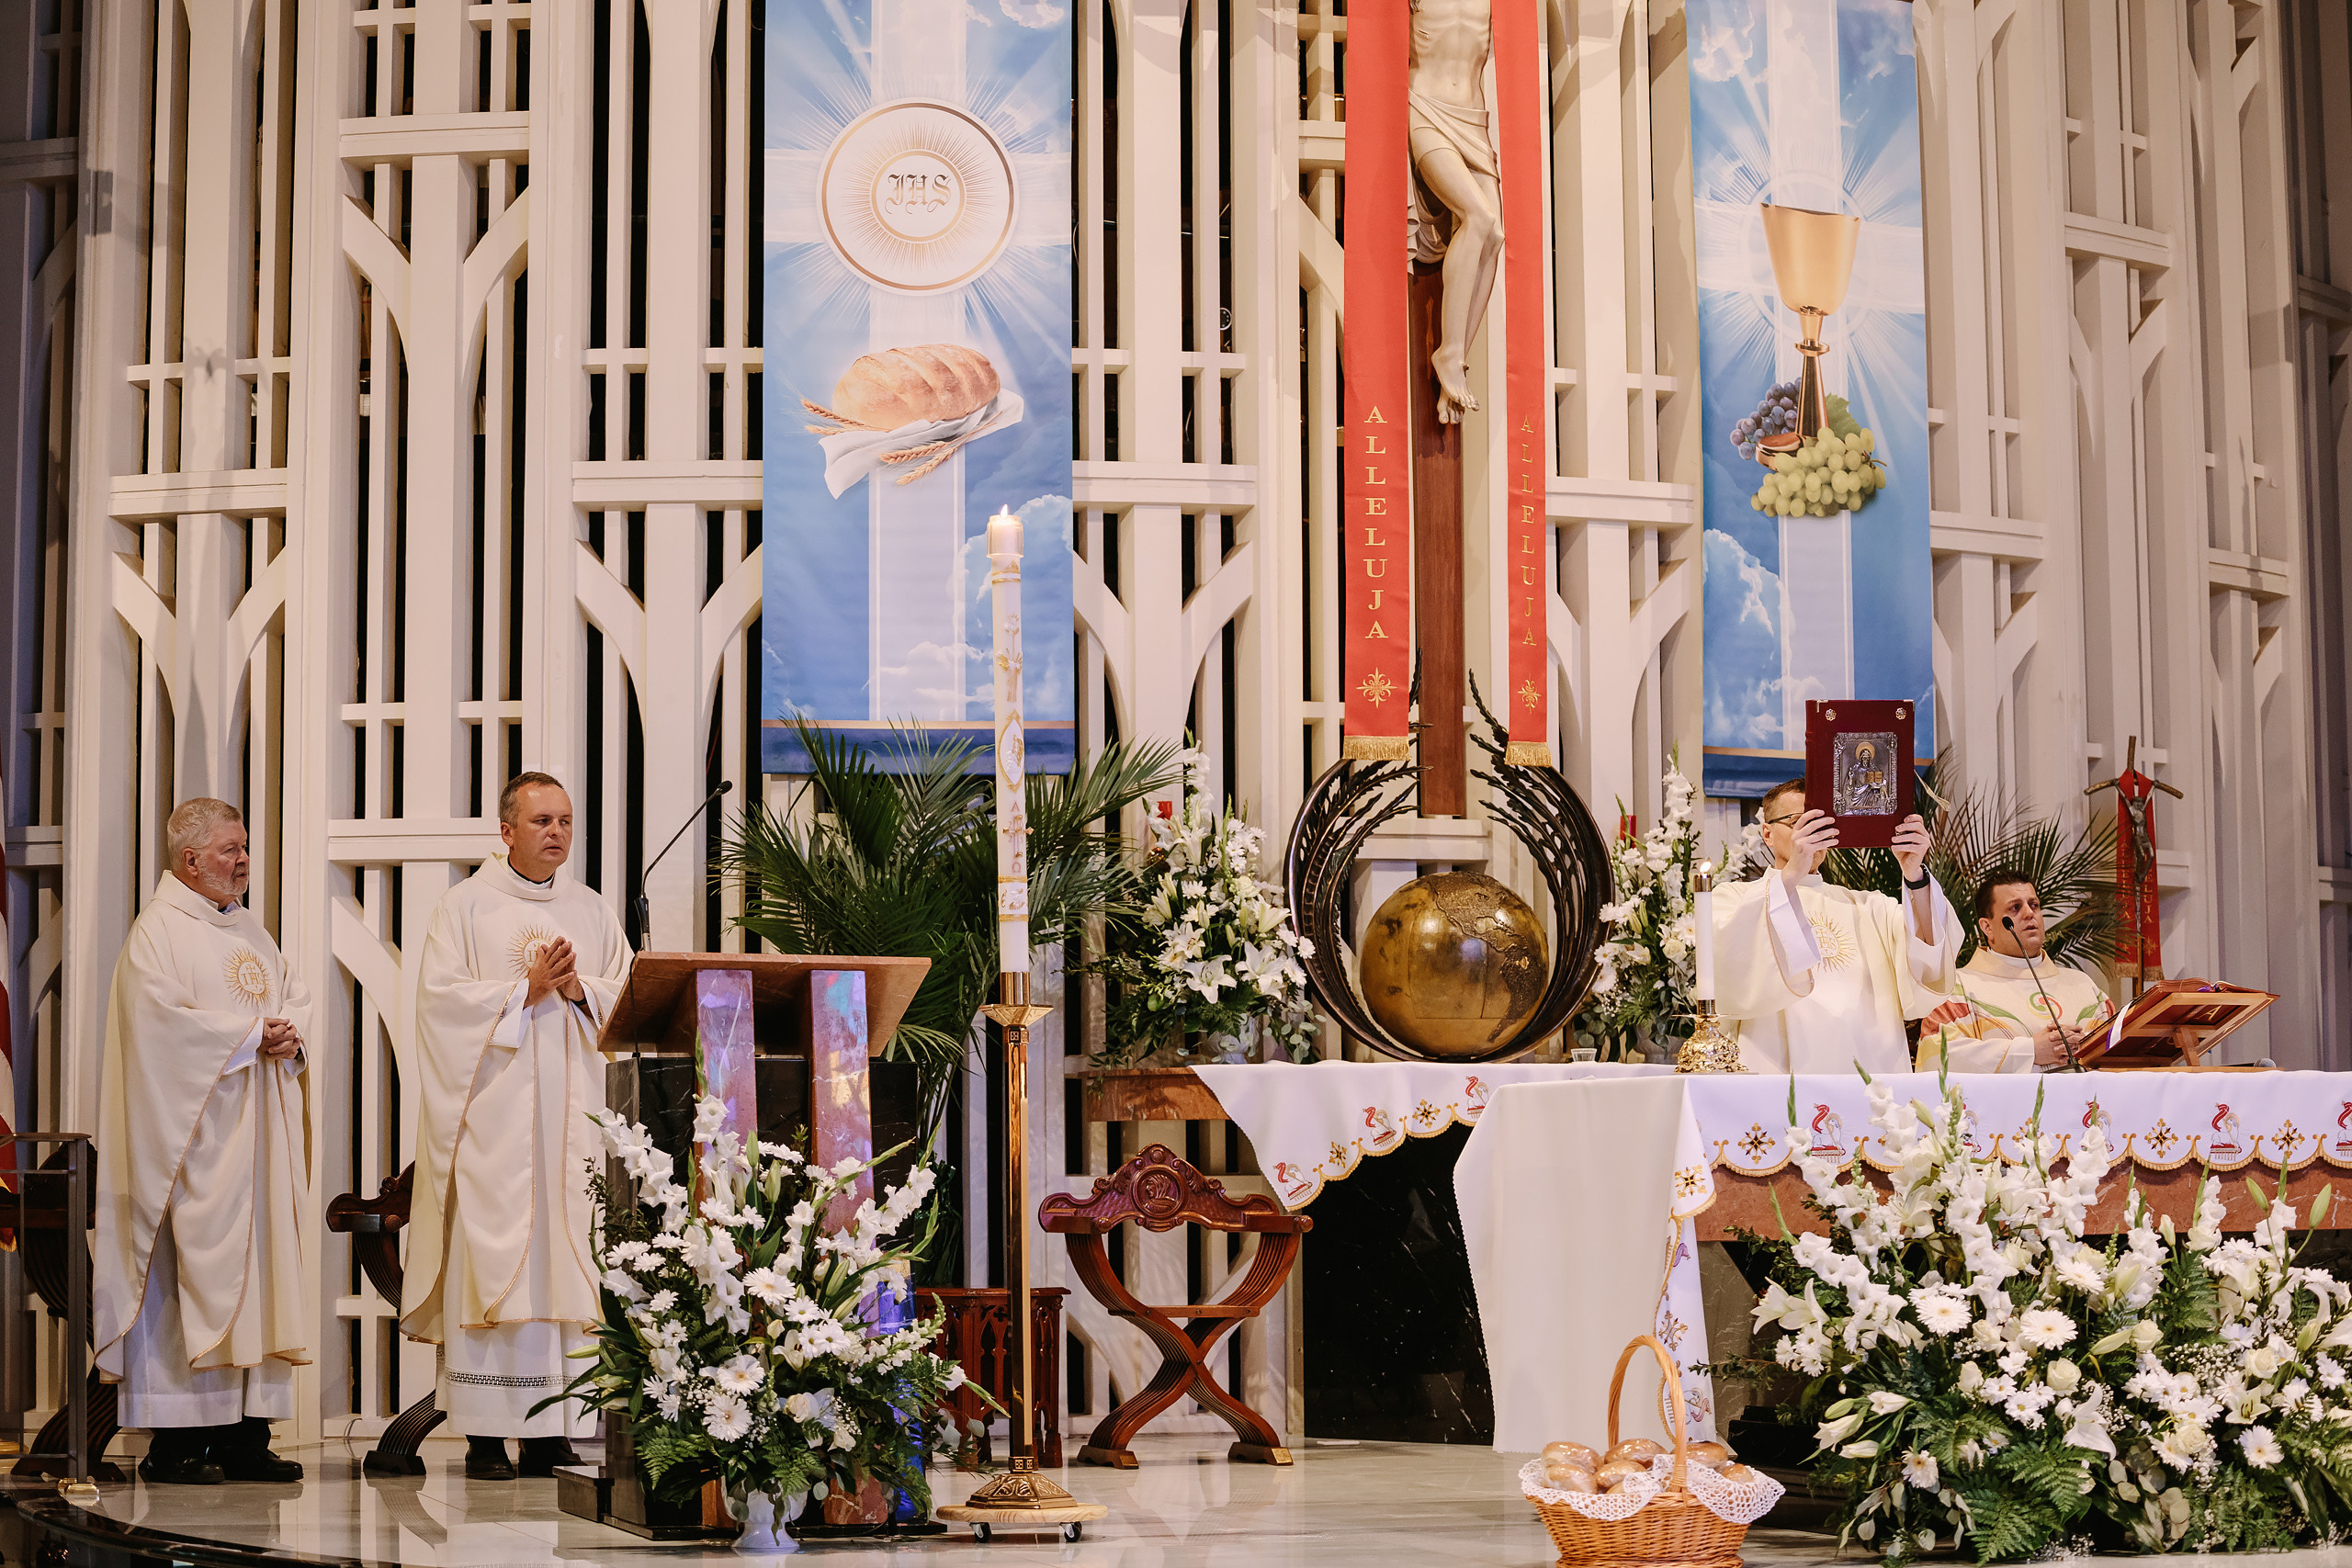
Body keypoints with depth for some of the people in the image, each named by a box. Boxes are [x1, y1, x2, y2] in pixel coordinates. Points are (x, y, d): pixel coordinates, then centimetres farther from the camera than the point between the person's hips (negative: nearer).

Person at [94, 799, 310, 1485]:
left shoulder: (250, 931, 19)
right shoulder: (158, 930, -6)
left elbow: (294, 995, 19)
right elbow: (164, 1017, -18)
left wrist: (290, 1037, -4)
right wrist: (252, 1034, -14)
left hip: (257, 1132, 8)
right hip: (194, 1133, -8)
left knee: (260, 1266, 4)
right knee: (191, 1267, -9)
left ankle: (244, 1434, 7)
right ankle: (175, 1441, -6)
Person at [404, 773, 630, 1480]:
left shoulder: (591, 911, 15)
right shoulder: (466, 906, 3)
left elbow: (627, 999, 10)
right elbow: (442, 997, -6)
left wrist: (578, 989, -9)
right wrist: (527, 990, -12)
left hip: (573, 1115, 4)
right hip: (493, 1116, -4)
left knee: (568, 1261, -1)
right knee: (493, 1258, -8)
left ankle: (552, 1432, 2)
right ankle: (485, 1435, -6)